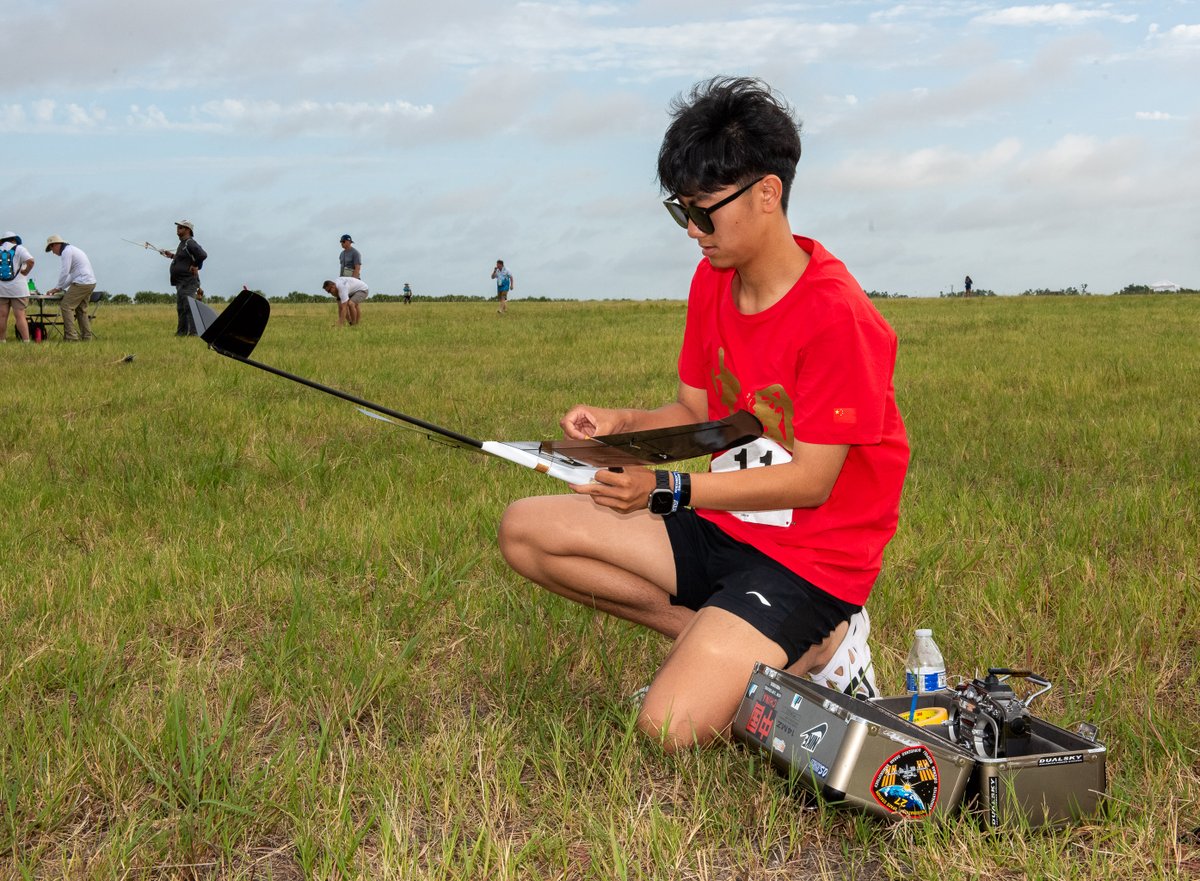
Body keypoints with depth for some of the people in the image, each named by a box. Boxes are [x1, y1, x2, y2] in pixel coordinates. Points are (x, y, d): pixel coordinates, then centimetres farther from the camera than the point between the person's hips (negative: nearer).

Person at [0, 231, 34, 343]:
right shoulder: (19, 248, -1)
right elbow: (30, 261, -18)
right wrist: (25, 272, -4)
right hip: (18, 288, -3)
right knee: (20, 316, -5)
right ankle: (26, 341, -8)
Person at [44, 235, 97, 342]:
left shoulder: (66, 251, -7)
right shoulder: (72, 249, 25)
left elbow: (64, 272, -13)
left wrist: (57, 288, -1)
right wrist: (61, 288, 21)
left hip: (81, 283, -10)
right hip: (90, 283, 10)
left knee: (66, 306, -8)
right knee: (81, 310, 15)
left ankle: (71, 336, -14)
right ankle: (86, 336, 14)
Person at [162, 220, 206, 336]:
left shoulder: (190, 243, -13)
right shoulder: (182, 244, 18)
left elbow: (202, 255, -27)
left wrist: (195, 266, -18)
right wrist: (172, 256, 25)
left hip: (188, 282, -11)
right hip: (181, 283, 11)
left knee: (189, 307, -14)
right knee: (180, 308, 15)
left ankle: (193, 332, -15)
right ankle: (181, 332, 21)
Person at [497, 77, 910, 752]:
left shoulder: (836, 316, -22)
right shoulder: (712, 282, 3)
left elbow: (811, 481, -21)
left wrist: (665, 490, -26)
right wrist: (621, 423, -10)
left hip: (809, 556, -8)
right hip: (724, 527, 8)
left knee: (672, 725, -24)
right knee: (527, 531, -3)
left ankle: (809, 651, 3)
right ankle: (724, 646, -3)